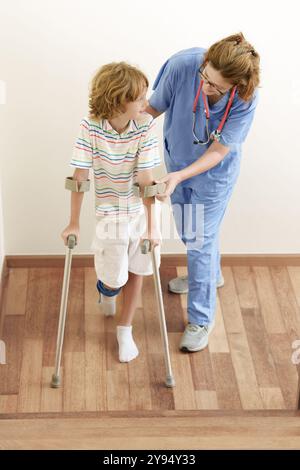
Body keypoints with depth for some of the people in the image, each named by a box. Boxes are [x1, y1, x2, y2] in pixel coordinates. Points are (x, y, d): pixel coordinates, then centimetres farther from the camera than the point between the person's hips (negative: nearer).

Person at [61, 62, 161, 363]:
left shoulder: (146, 125, -20)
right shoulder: (90, 127, -23)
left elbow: (146, 179, -20)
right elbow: (80, 177, -18)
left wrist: (151, 226, -21)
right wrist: (73, 224, -14)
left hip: (143, 207, 1)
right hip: (110, 213, -1)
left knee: (136, 270, 11)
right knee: (115, 278, 6)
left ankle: (125, 330, 31)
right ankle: (106, 287, 45)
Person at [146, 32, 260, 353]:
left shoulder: (245, 98, -33)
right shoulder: (183, 65, -32)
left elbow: (219, 150, -27)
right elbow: (154, 107, -14)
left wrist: (179, 177, -38)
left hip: (213, 173, -4)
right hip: (177, 161, 4)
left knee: (201, 241, 3)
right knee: (188, 231, 24)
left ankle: (201, 319, 21)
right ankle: (210, 274, 55)